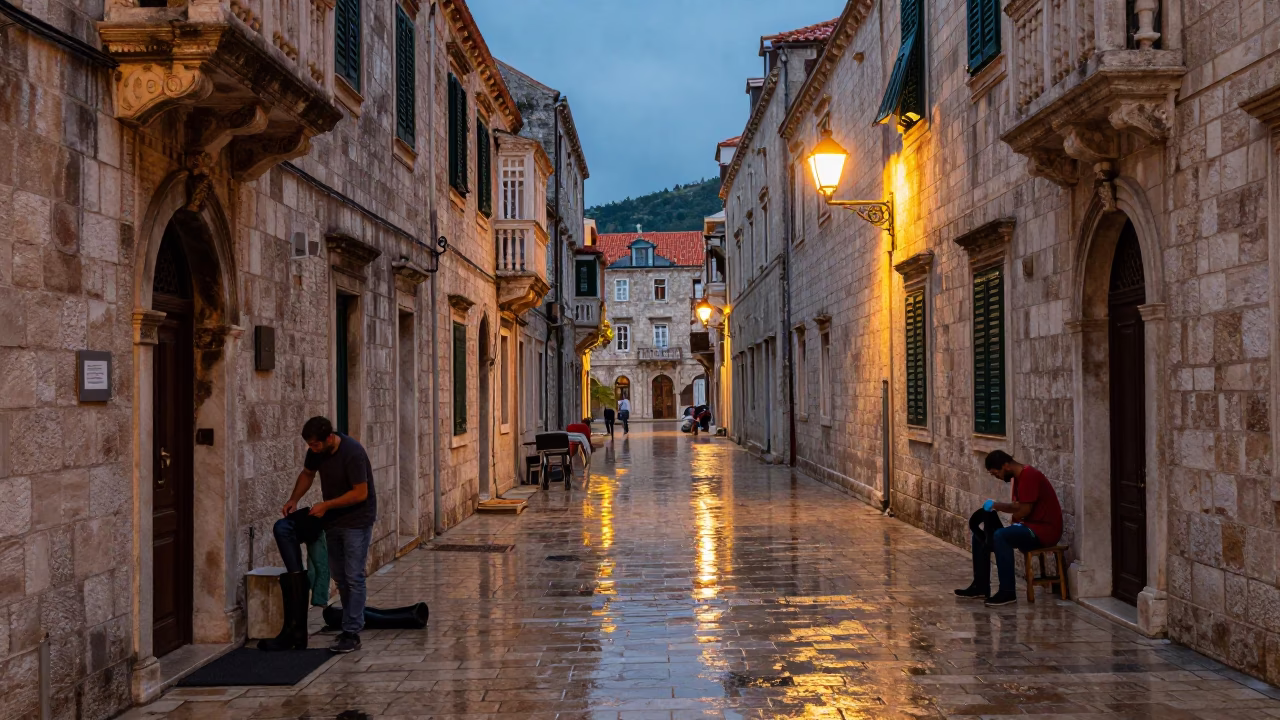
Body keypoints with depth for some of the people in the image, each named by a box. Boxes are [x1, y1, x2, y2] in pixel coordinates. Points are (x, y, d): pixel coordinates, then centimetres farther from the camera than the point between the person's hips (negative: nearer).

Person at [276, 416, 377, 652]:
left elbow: (360, 493, -26)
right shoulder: (317, 450, -6)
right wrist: (293, 500, -1)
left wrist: (326, 505, -22)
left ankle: (352, 634, -5)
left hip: (357, 520, -8)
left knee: (353, 577, -8)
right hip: (333, 518, 8)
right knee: (339, 575, 13)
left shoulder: (352, 453, -28)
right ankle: (354, 622, 25)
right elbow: (307, 474, 13)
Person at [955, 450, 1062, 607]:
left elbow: (1024, 510, -23)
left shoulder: (1028, 476, -19)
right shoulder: (1019, 476, 12)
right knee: (980, 537, 10)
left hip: (1044, 530, -11)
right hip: (1029, 527, 11)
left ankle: (1008, 592, -28)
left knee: (1000, 536, -33)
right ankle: (980, 586, 14)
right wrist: (995, 505, 2)